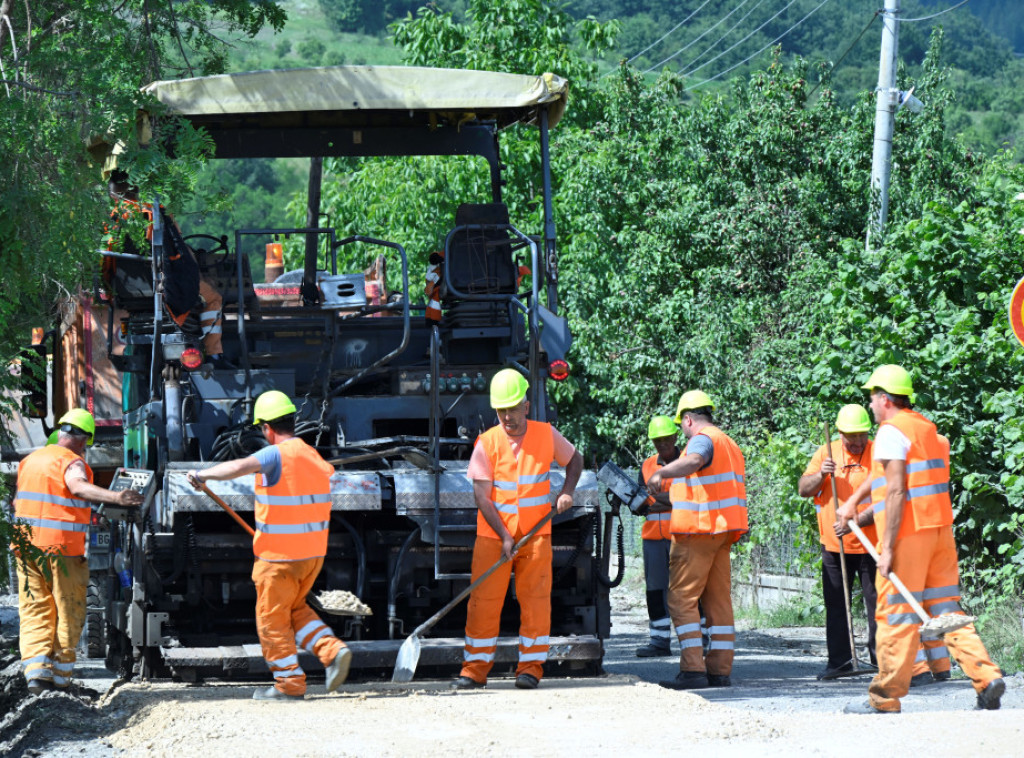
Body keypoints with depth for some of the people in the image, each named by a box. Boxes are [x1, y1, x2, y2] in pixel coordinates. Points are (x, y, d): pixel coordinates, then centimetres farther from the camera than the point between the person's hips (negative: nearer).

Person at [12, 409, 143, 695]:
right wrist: (115, 497, -45)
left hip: (26, 544, 6)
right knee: (68, 614, 6)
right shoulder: (71, 462, -9)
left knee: (34, 611, 7)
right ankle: (60, 677, 9)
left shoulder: (30, 460, 13)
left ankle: (36, 671, -9)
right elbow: (78, 486, -33)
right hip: (61, 548, -6)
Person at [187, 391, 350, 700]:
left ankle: (289, 683, 9)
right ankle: (332, 651, 5)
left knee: (273, 618, 5)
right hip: (313, 552, 8)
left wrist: (204, 474, -29)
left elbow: (241, 466, -36)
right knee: (295, 609, 23)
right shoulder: (314, 457, 9)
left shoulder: (277, 455, -17)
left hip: (280, 557, -8)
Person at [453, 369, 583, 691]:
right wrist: (505, 536, -15)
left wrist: (566, 492, -1)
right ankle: (475, 669, 1)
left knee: (535, 601, -2)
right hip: (493, 535, -1)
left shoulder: (547, 435, 0)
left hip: (535, 534, 1)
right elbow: (481, 496, -8)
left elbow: (574, 460, 18)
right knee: (483, 601, -3)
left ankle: (530, 667, 5)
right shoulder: (487, 443, -6)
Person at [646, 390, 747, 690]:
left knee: (681, 600, -8)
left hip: (698, 531, -9)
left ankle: (693, 670, -16)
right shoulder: (729, 444, 21)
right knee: (718, 601, 9)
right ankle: (720, 670, 8)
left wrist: (661, 473, -50)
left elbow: (693, 462, -35)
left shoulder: (702, 440, -10)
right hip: (723, 531, 9)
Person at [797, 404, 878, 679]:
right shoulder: (826, 453, 7)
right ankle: (839, 661, 15)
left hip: (870, 543, -3)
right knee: (836, 606, 7)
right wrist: (821, 475, -14)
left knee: (877, 603, -3)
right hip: (834, 544, 3)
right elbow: (803, 489, 7)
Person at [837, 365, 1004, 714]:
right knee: (945, 609, 8)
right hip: (940, 529, 8)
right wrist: (852, 504, 39)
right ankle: (987, 678, -7)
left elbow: (896, 492, -17)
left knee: (896, 614, -2)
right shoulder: (928, 429, 19)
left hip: (907, 532, -8)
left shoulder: (892, 431, -9)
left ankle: (885, 698, 3)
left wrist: (887, 548, -18)